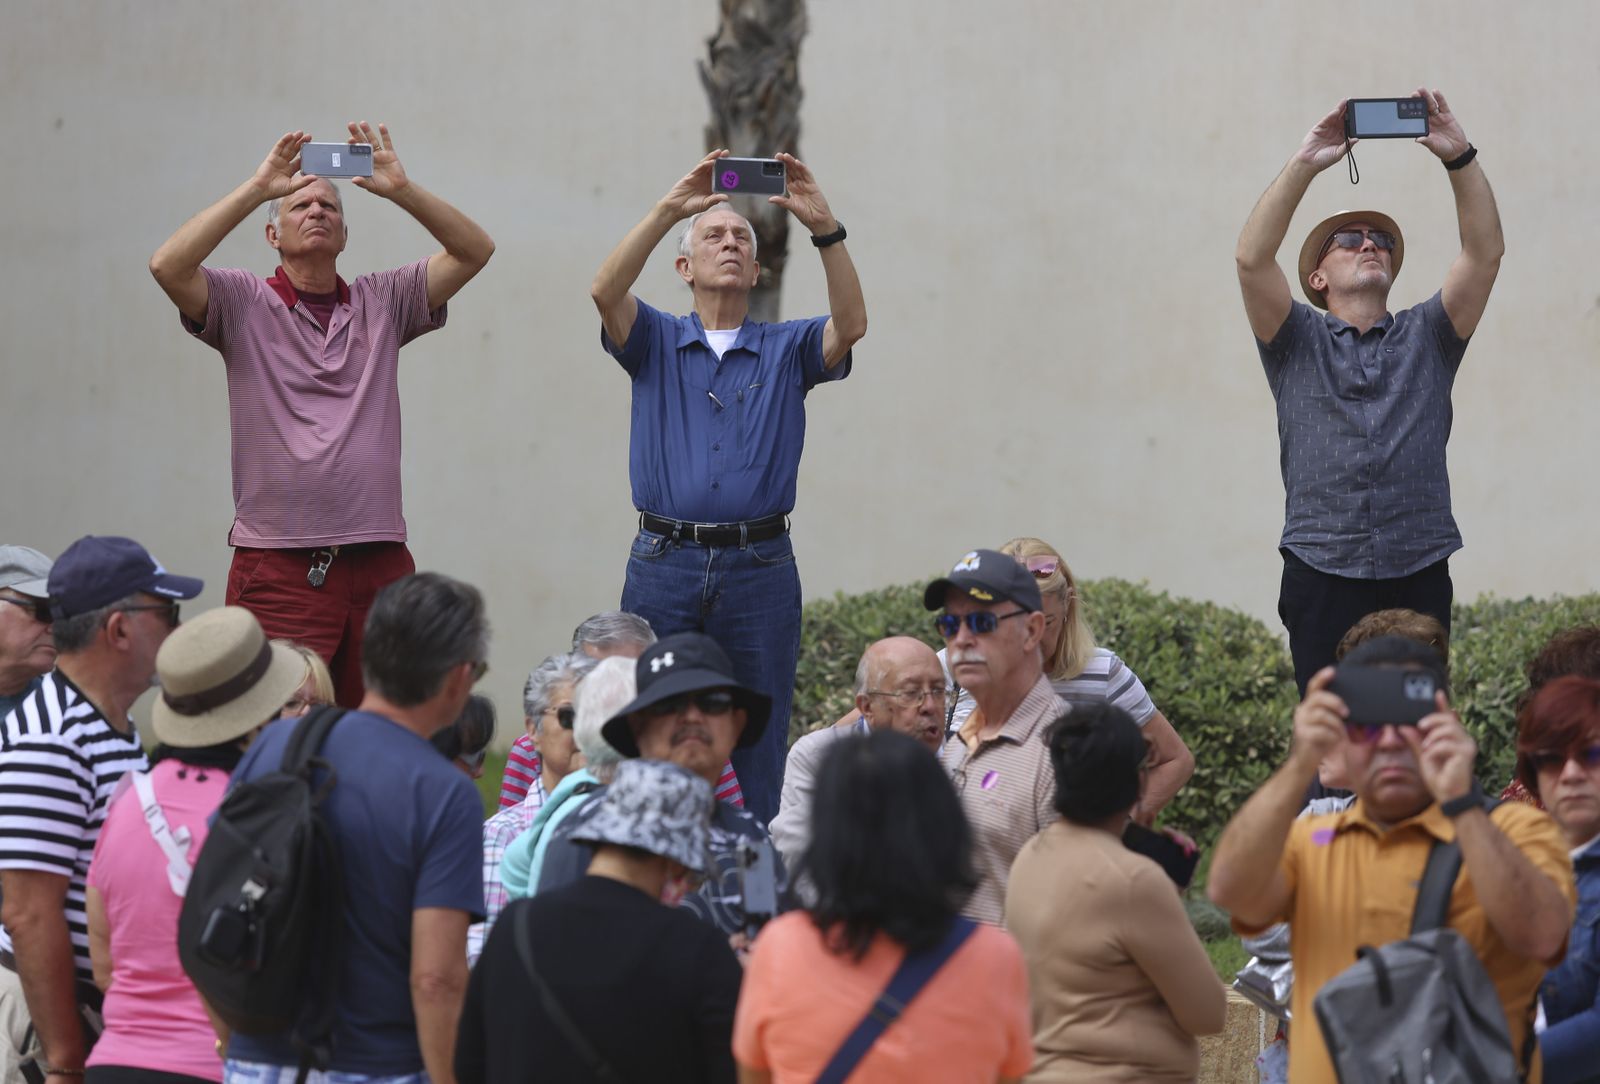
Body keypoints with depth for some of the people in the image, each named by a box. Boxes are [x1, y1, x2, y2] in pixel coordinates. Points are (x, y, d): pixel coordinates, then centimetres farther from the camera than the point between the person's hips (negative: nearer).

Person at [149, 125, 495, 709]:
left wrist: (401, 190, -6)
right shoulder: (244, 303, 5)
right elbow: (168, 266, -12)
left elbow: (474, 250, 7)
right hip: (278, 568, -3)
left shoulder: (382, 302, 13)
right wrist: (257, 187, -11)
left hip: (380, 569, 3)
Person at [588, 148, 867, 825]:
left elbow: (851, 324, -9)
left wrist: (825, 229, -20)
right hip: (664, 565, 0)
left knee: (757, 758, 2)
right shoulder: (656, 344, 10)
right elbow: (606, 291, -9)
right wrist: (670, 210, -17)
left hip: (760, 568, 0)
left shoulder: (787, 350, 11)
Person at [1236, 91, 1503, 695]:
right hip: (1324, 573, -1)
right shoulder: (1297, 342, 14)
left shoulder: (1426, 338, 17)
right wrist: (1305, 164, -7)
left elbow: (1485, 252, 5)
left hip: (1418, 577, 1)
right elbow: (1252, 258, -2)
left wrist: (1458, 157, -6)